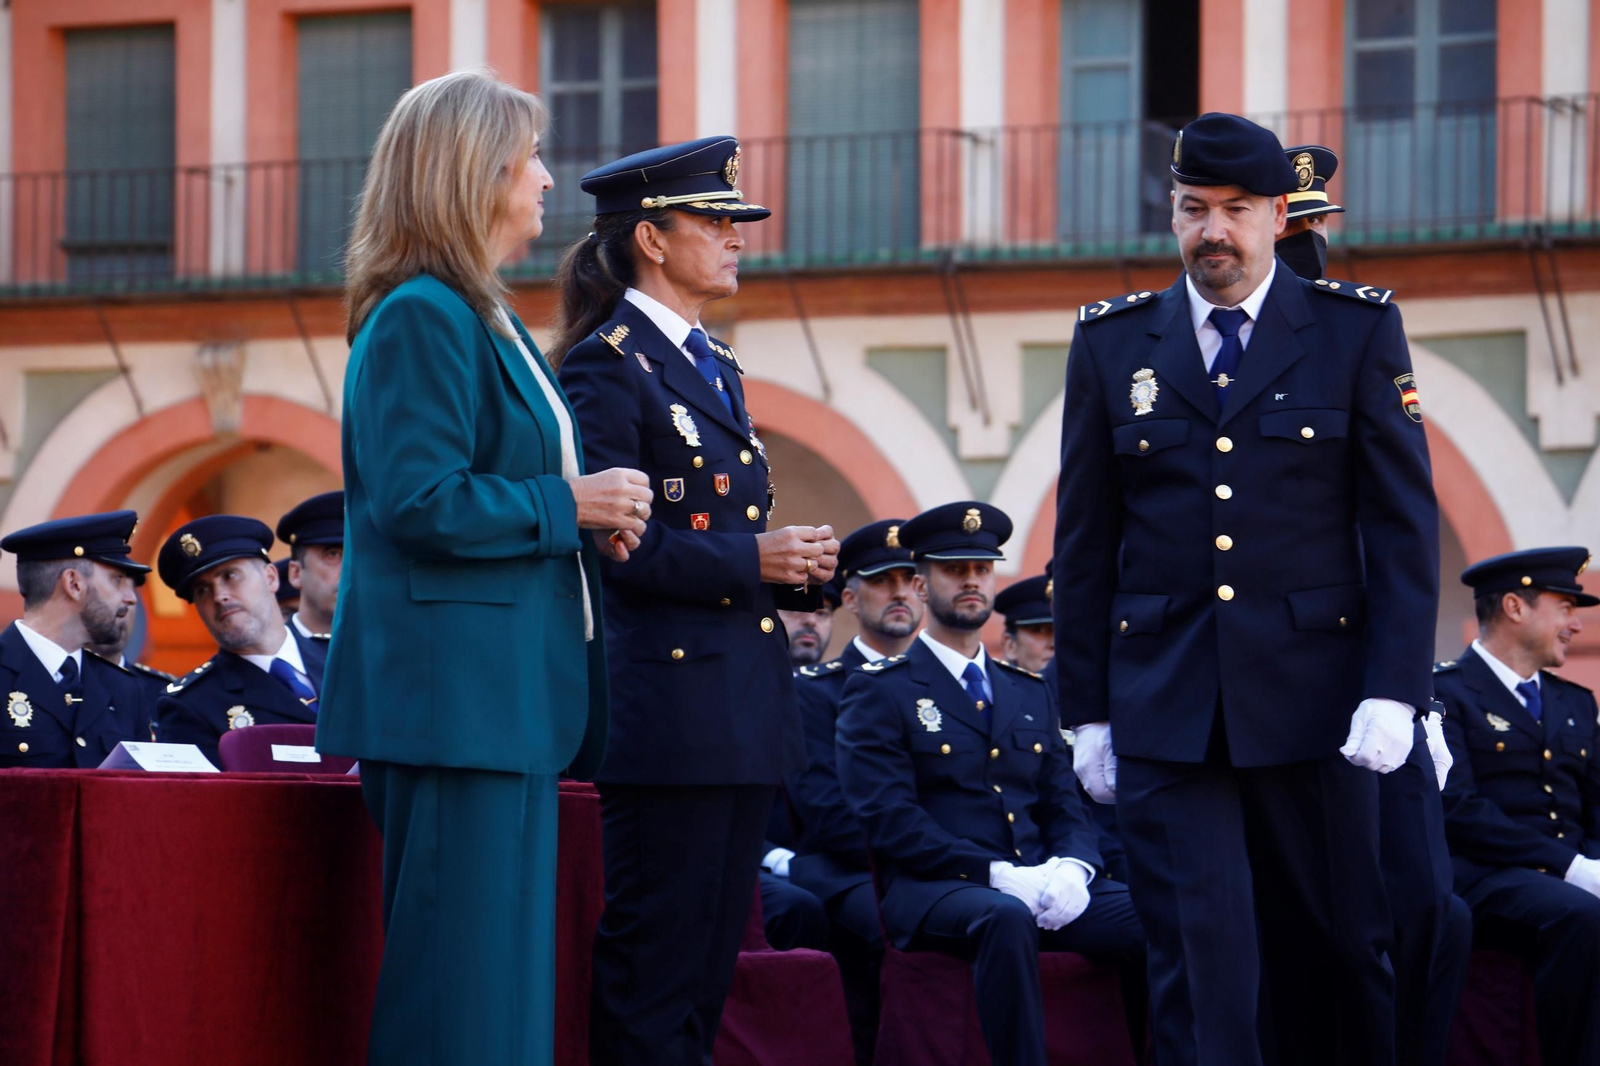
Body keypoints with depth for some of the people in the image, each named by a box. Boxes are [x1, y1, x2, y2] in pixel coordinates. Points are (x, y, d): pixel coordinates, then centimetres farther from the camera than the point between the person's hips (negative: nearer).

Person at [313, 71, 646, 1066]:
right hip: (454, 687, -10)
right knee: (464, 974, -10)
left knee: (502, 971, 10)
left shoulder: (484, 318, 20)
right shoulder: (422, 317, -12)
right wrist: (566, 505, -12)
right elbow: (418, 500, -21)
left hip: (501, 698, 11)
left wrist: (591, 527, 10)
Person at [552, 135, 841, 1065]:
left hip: (744, 707, 9)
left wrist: (799, 568, 5)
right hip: (669, 706, -9)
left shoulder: (716, 366, 19)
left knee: (712, 963, 9)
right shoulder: (607, 366, -8)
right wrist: (751, 559, -17)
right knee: (656, 963, -6)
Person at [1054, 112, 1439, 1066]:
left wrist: (1394, 691, -9)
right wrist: (1087, 711, 6)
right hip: (1164, 710, 1)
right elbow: (1084, 545, 10)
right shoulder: (1113, 344, 8)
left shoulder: (1359, 330, 4)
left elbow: (1405, 525, 0)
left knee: (1343, 953, 7)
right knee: (1200, 967, -6)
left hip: (1314, 702, -1)